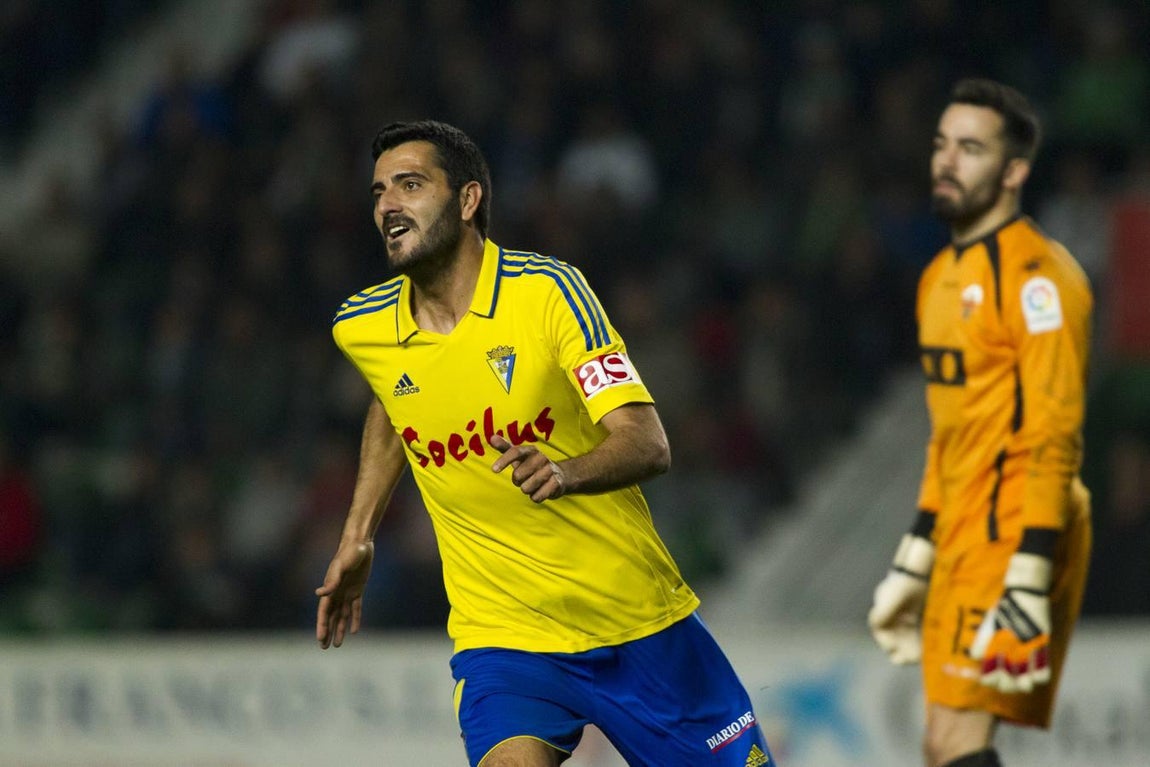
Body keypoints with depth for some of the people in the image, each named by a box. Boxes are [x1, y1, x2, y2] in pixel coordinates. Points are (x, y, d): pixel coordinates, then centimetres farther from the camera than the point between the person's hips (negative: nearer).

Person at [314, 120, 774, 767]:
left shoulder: (548, 292, -14)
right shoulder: (360, 329, -1)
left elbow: (649, 444, -21)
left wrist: (565, 473, -40)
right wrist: (358, 536, 18)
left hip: (638, 617, -1)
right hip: (500, 633, 1)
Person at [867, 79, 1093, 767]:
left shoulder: (1036, 275, -13)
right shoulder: (942, 276, 17)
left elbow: (1054, 436, -19)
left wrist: (1029, 580, -25)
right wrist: (915, 558, 24)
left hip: (1016, 536, -9)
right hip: (963, 532, 9)